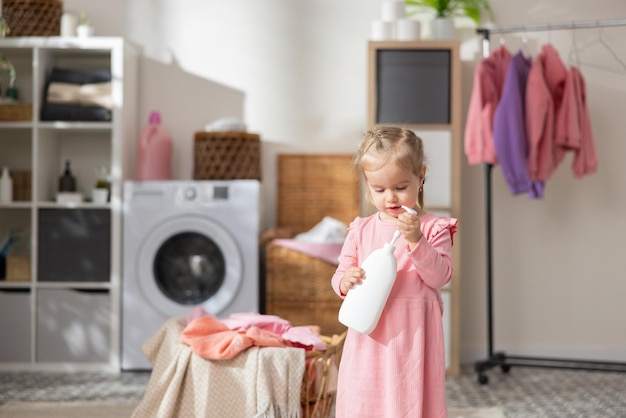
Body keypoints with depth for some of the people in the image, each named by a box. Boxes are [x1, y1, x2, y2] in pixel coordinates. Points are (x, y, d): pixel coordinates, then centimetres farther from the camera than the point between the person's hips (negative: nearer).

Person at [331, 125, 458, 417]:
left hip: (414, 334, -2)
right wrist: (345, 281, -14)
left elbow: (440, 276, -9)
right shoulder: (361, 230, 8)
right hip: (370, 336, 3)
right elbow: (339, 276, 10)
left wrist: (416, 240, -21)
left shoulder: (433, 228, 0)